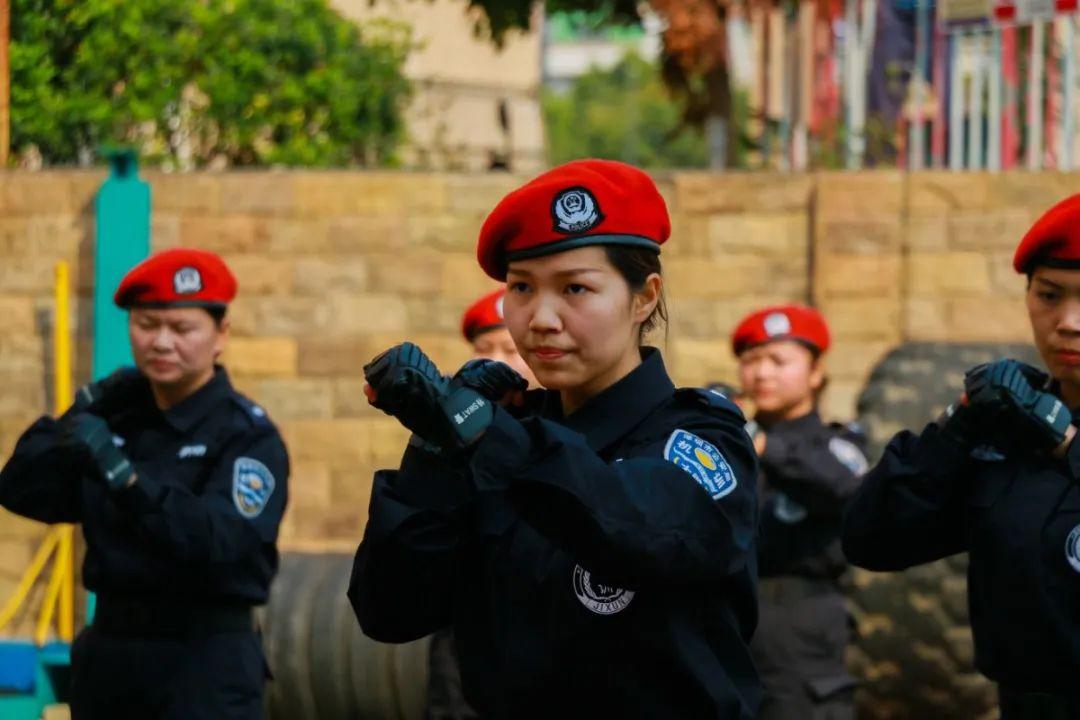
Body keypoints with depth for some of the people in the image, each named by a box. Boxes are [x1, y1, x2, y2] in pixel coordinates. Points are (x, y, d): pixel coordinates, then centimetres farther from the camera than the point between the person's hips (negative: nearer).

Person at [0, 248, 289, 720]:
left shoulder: (248, 435, -10)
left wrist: (125, 476, -35)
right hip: (109, 648, 7)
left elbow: (222, 540, -26)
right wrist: (82, 415, -8)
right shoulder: (114, 416, 10)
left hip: (205, 656, -7)